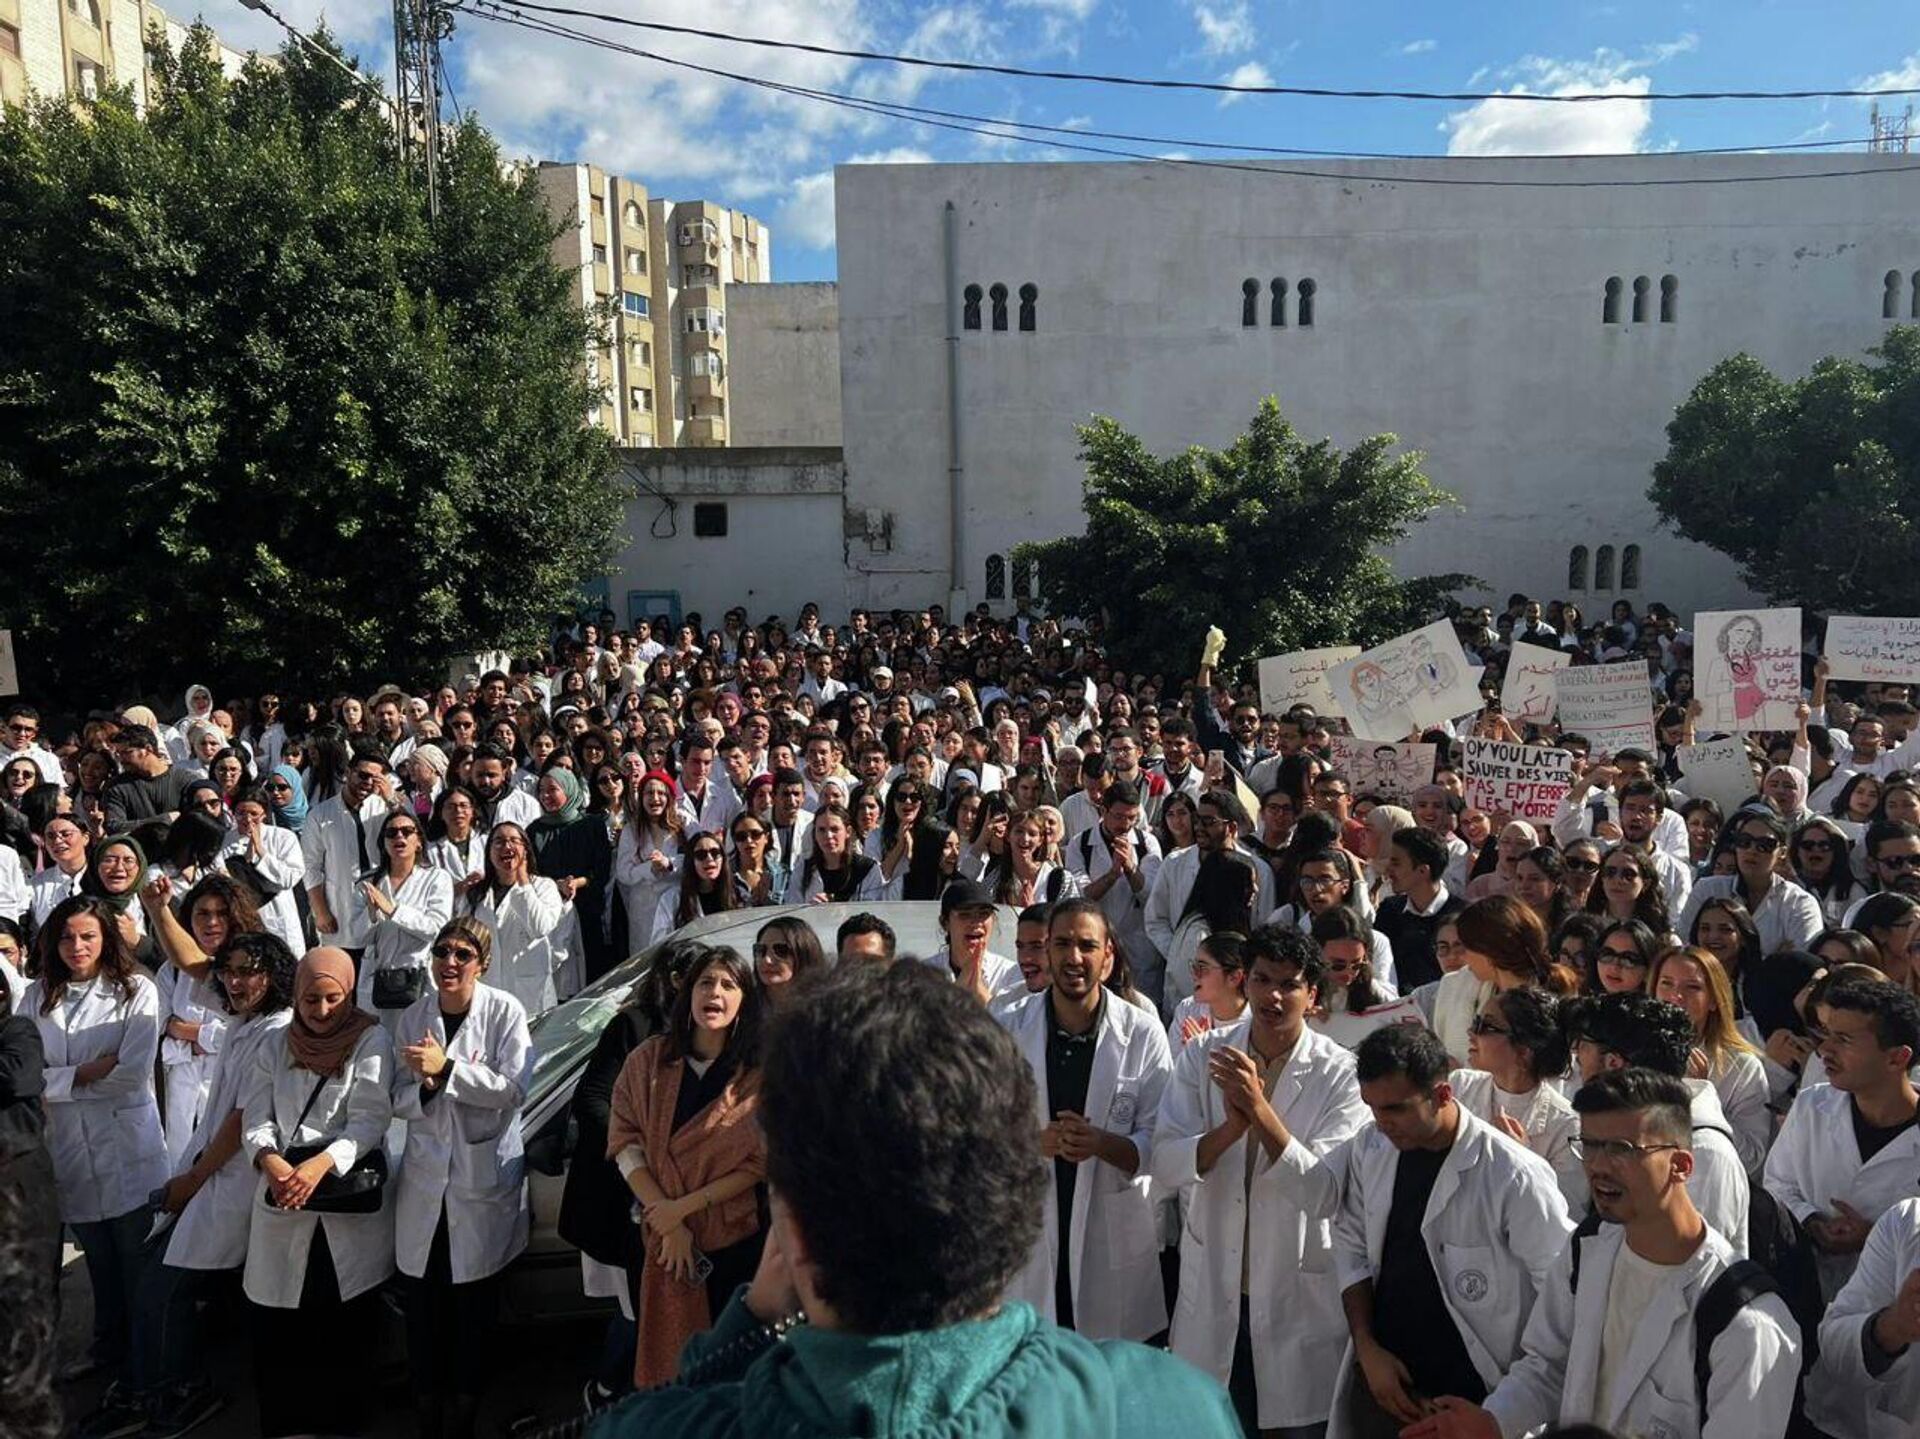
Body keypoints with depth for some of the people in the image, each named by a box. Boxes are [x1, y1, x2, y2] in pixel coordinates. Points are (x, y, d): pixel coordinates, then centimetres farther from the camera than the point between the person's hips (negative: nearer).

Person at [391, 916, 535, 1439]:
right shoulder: (414, 1018, 2)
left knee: (475, 1297, 7)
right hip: (425, 1174, 3)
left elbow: (514, 1087, -16)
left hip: (485, 1175, -3)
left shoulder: (505, 1011, -9)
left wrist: (446, 1068, -20)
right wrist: (425, 1088, -18)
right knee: (423, 1296, 7)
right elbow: (399, 1101, 3)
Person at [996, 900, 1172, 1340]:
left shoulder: (1143, 1033, -2)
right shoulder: (1007, 1029, -1)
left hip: (1114, 1235, 0)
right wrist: (1034, 1141, -18)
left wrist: (1101, 1143, -21)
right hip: (1025, 1234, 0)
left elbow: (1158, 1142, -2)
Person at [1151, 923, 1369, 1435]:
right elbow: (1165, 1165, -12)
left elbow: (1325, 1194, -21)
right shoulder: (1202, 1055, -5)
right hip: (1212, 1290, 2)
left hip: (1301, 1296, -2)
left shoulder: (1340, 1074, -13)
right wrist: (1232, 1125, -29)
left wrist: (1260, 1108, -31)